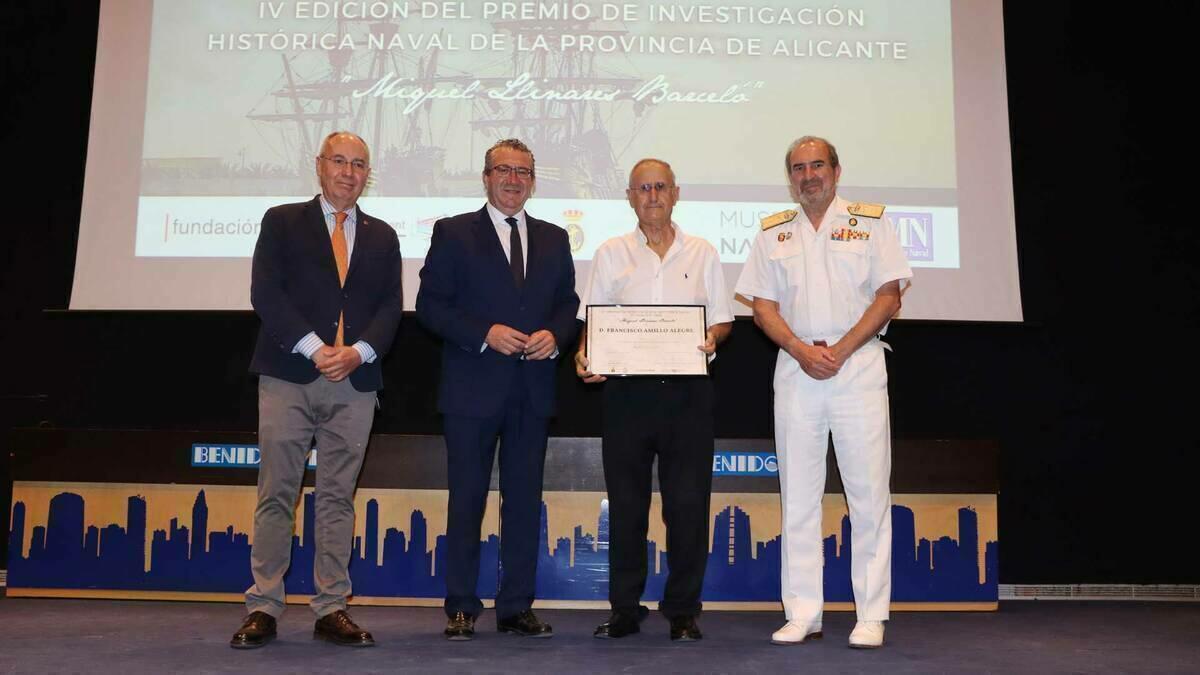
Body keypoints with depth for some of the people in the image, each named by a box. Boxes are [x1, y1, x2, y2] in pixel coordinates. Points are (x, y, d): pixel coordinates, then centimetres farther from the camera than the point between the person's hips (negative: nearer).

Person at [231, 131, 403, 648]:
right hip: (289, 375, -2)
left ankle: (332, 610, 10)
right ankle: (263, 609, 7)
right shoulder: (282, 221, 9)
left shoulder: (382, 236, 16)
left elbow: (390, 306, 9)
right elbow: (265, 292, -3)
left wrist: (358, 352, -9)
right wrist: (314, 349, -13)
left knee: (338, 498, 5)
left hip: (355, 380, 2)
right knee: (277, 495, 0)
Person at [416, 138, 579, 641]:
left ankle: (517, 607, 19)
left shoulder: (553, 239, 14)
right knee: (467, 500, 3)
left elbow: (568, 303, 15)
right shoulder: (453, 233, 2)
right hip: (473, 388, -3)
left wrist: (554, 335, -6)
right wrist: (485, 334, -15)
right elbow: (430, 305, -3)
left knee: (525, 500, 8)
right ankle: (461, 608, 15)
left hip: (533, 390, 4)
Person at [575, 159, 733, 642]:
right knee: (626, 504, 5)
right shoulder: (611, 254, 10)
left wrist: (712, 339, -11)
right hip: (627, 389, 0)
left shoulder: (702, 254, 11)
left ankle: (682, 610, 14)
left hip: (687, 389, 0)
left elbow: (722, 319, 11)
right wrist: (585, 354, -13)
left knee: (688, 503, 0)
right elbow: (592, 321, 7)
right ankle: (625, 609, 17)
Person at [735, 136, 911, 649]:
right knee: (798, 495, 4)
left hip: (858, 366, -2)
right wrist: (802, 351, -8)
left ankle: (871, 616, 6)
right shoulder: (772, 232, 14)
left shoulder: (870, 222, 7)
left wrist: (840, 351, -10)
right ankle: (802, 614, 12)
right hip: (795, 369, 3)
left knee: (869, 491, -3)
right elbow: (763, 306, 8)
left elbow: (888, 297, 0)